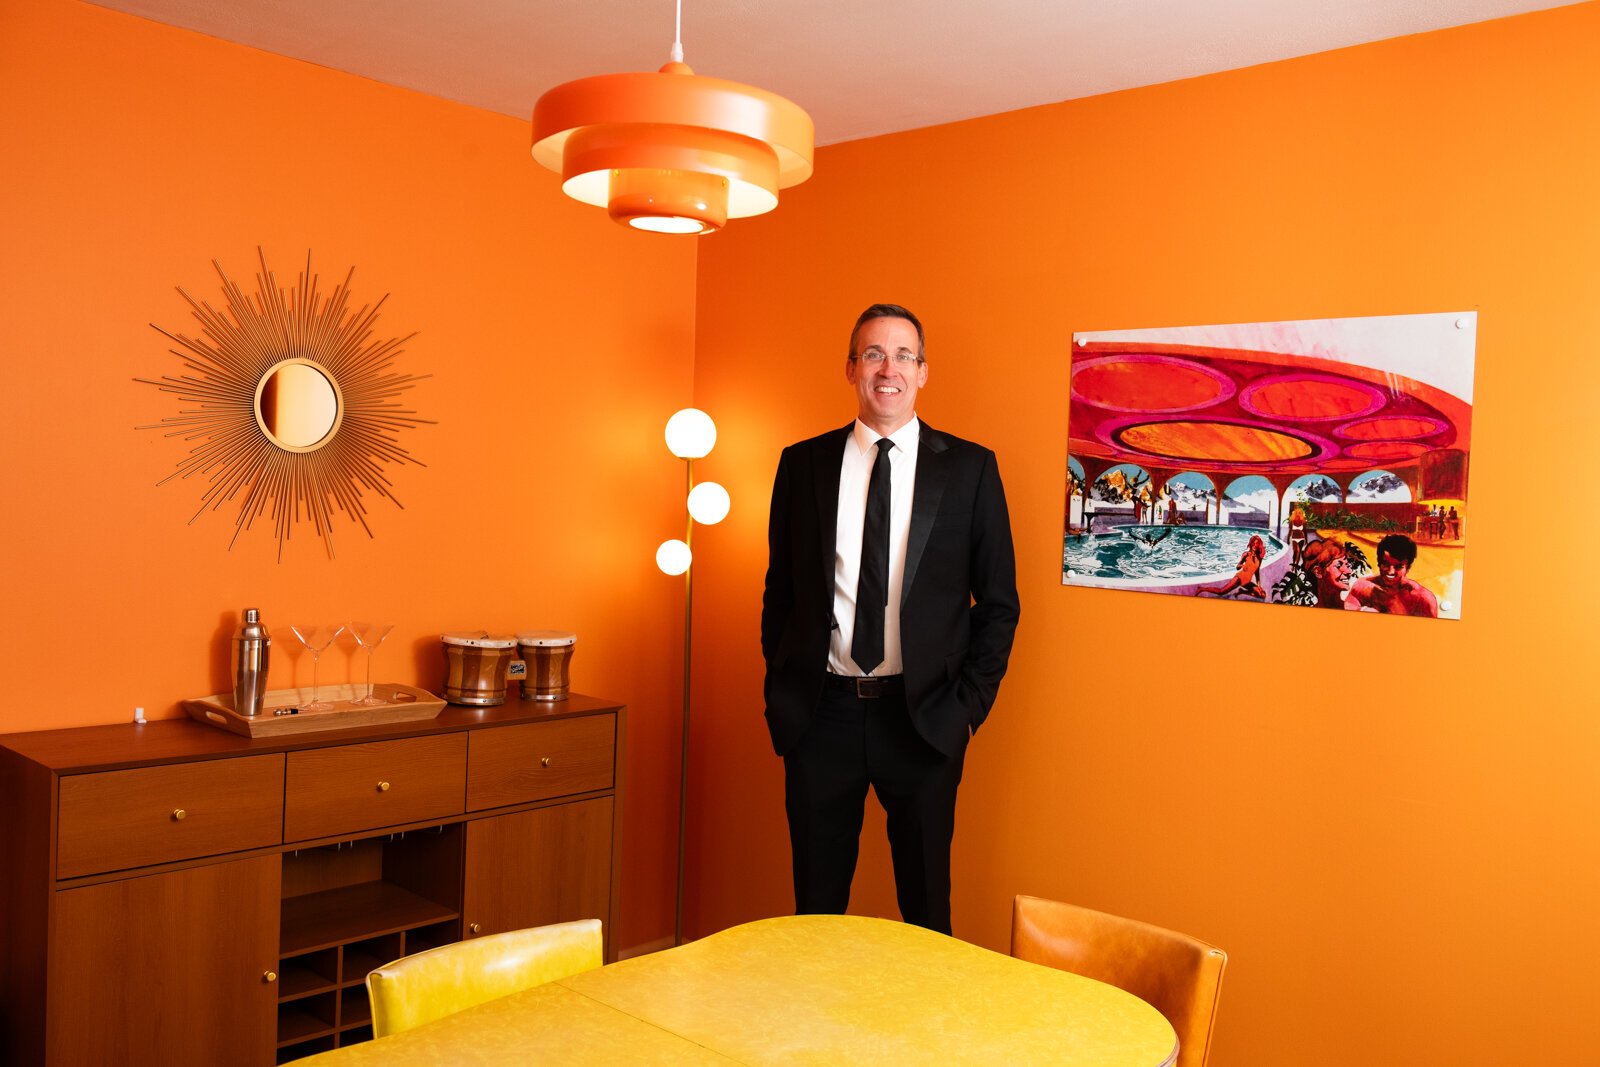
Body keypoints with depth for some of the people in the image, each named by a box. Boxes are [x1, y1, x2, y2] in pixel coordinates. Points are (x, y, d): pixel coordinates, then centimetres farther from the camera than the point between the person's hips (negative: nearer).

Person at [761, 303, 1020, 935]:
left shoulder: (970, 468, 2)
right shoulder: (803, 463, 6)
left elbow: (999, 602, 4)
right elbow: (779, 590, 11)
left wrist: (970, 704, -3)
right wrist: (780, 693, 4)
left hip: (923, 716, -1)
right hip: (823, 713, 1)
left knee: (926, 906, 10)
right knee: (817, 905, 12)